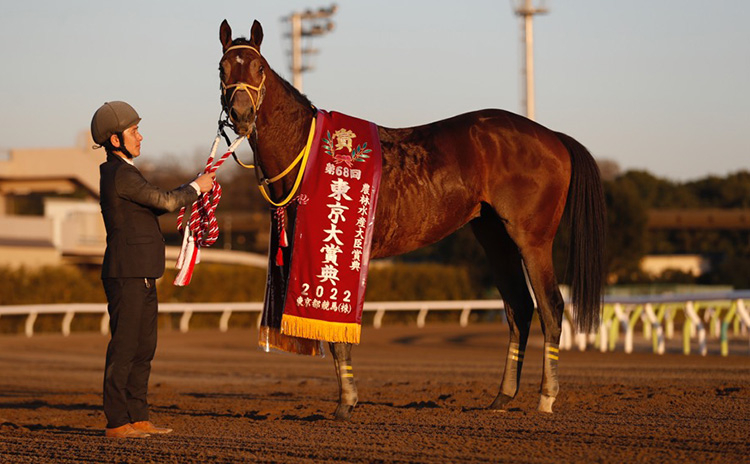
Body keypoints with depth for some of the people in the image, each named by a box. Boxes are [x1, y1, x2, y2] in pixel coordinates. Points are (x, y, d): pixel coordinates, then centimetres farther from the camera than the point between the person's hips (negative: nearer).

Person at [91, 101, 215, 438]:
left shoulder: (119, 173, 18)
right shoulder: (120, 175, -15)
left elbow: (155, 205, 20)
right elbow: (166, 202, -14)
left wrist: (191, 190, 11)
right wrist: (196, 188, 2)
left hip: (140, 276, 10)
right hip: (126, 275, -10)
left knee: (143, 349, 12)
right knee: (123, 349, -7)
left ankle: (137, 418, 17)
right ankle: (117, 423, -4)